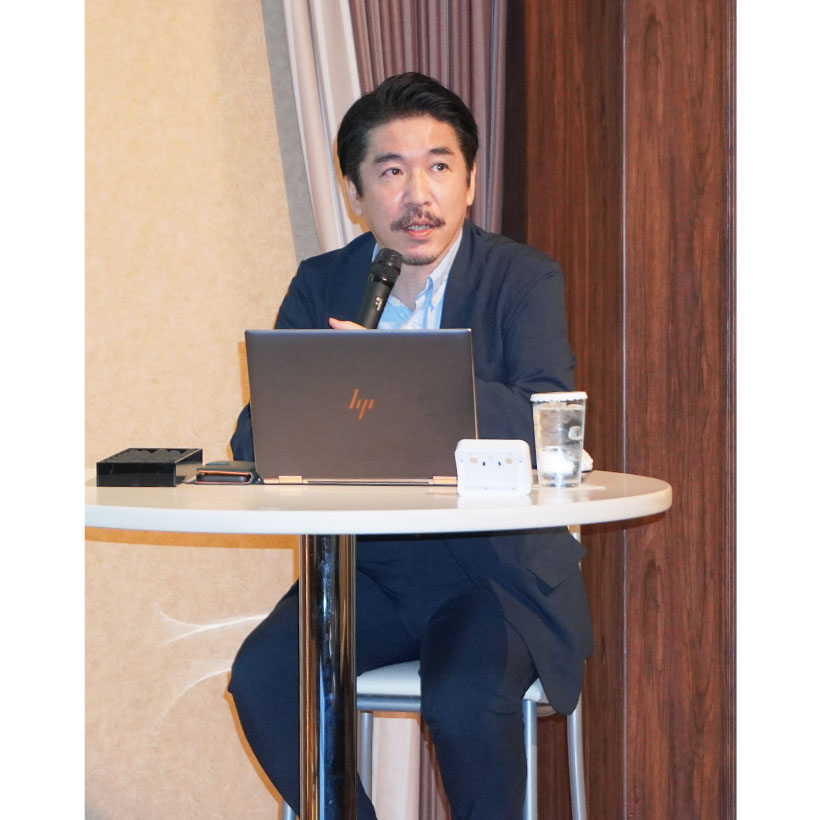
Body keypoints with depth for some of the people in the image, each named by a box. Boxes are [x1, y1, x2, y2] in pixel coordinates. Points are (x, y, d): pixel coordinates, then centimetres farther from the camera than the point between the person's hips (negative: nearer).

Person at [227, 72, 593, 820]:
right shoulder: (321, 285, 7)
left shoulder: (525, 280, -5)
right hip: (365, 565, 4)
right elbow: (255, 438, 0)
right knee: (262, 675, -21)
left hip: (495, 563, -3)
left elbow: (547, 428, -20)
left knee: (465, 701, -30)